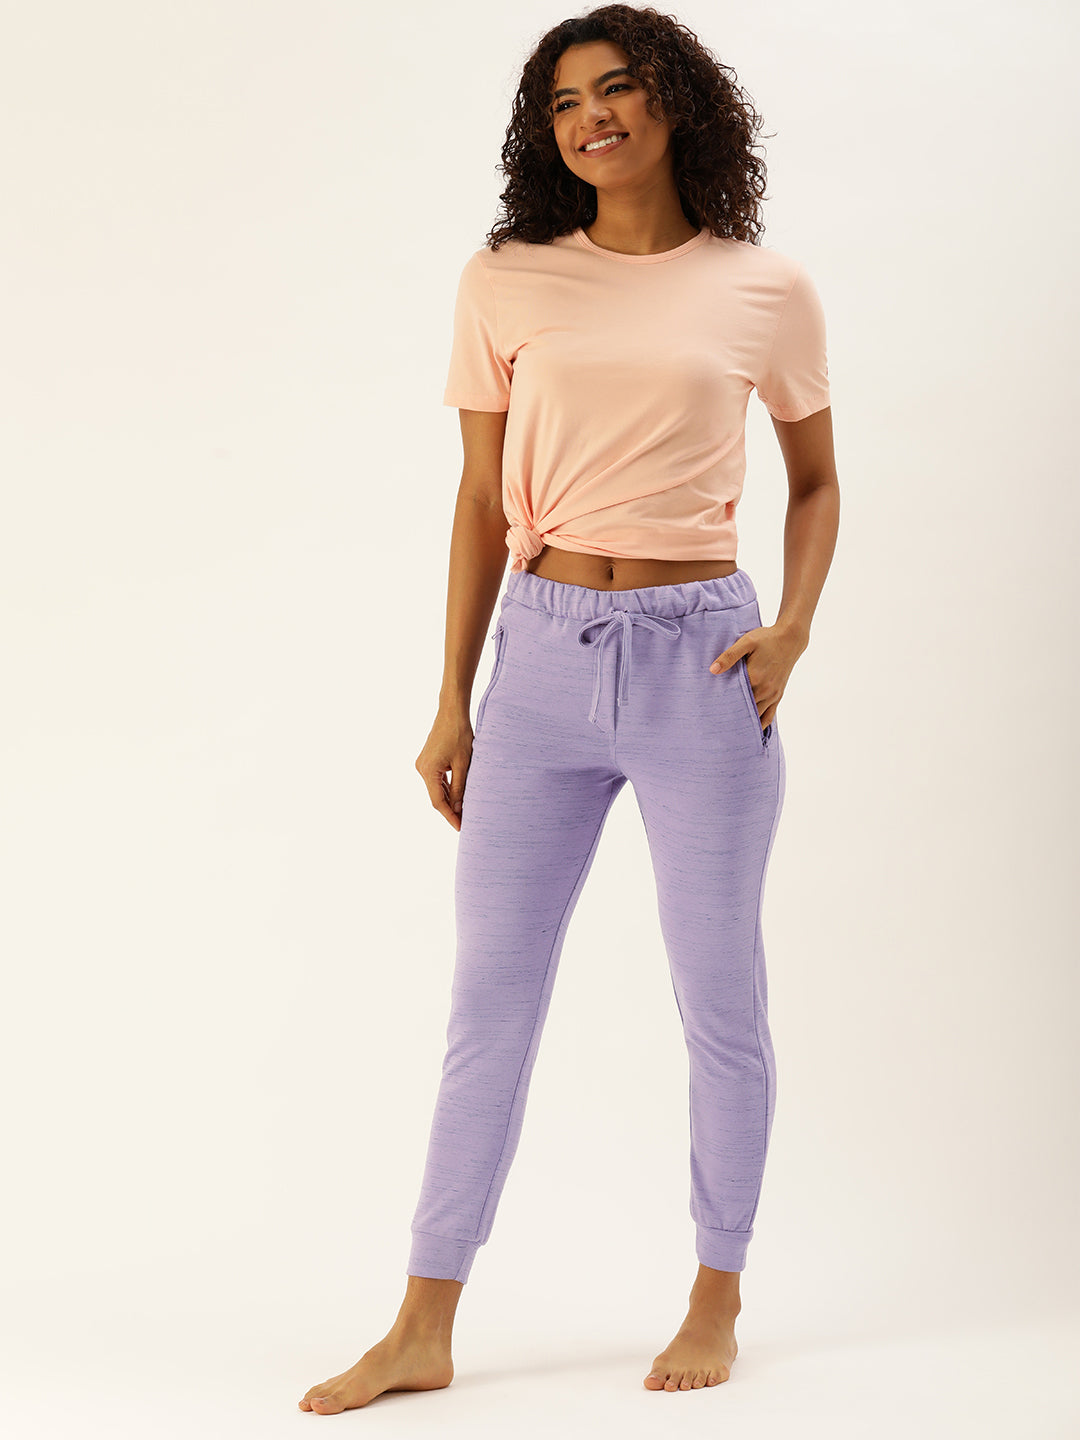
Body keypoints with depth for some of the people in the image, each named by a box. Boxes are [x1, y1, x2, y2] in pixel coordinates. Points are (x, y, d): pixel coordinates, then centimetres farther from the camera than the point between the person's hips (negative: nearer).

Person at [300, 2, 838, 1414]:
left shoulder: (766, 289, 1)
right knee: (490, 993, 5)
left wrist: (794, 628, -4)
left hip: (697, 656, -1)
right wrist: (453, 700, 5)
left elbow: (815, 480, 13)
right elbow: (483, 500, 7)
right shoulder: (505, 282, 4)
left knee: (720, 994, 7)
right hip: (541, 657, 1)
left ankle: (717, 1300, 25)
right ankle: (425, 1328, 14)